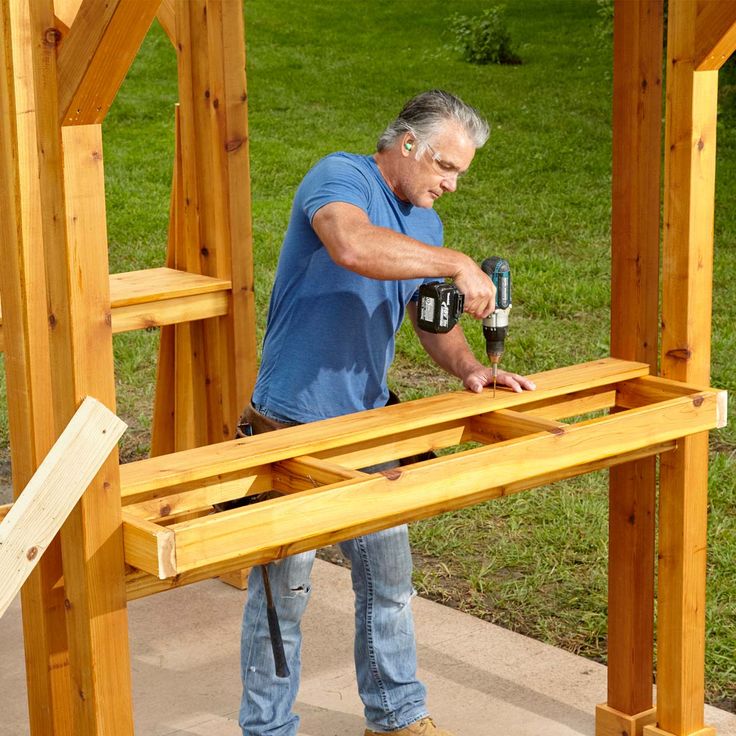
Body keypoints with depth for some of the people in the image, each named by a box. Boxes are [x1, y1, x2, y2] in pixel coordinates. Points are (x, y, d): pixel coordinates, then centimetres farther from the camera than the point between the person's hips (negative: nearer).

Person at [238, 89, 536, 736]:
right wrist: (457, 264, -30)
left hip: (367, 425, 8)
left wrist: (468, 369, -6)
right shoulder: (339, 177, -14)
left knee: (389, 580, 15)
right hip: (293, 425, -7)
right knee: (282, 591, 3)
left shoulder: (426, 222, 12)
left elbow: (432, 318, 14)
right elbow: (352, 247, -36)